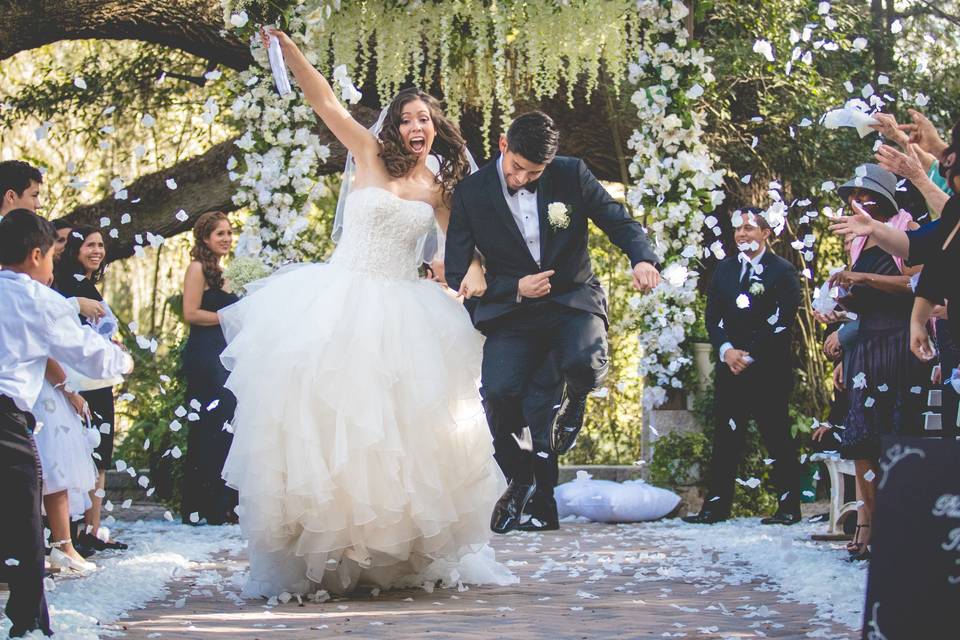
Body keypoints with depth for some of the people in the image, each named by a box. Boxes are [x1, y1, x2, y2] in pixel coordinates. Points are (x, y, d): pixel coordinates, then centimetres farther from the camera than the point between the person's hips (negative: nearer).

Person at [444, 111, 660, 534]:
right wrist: (517, 288, -14)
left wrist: (642, 259, -19)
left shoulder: (571, 175, -2)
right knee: (499, 391, -26)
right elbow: (457, 274, -1)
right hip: (511, 310, 0)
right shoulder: (471, 193, -3)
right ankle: (519, 479, 6)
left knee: (585, 365, -34)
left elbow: (619, 221, 3)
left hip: (572, 299, 0)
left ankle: (574, 402, 9)